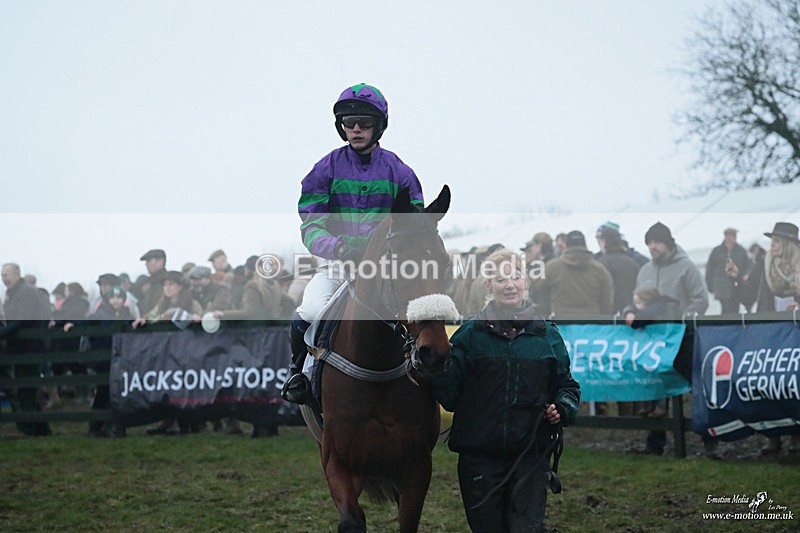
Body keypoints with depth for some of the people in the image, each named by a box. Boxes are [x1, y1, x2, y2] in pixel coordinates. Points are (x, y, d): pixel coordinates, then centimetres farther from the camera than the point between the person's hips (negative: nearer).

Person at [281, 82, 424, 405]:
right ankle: (299, 369, 3)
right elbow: (311, 227, -7)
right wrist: (340, 247, -27)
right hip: (338, 264, -1)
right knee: (309, 312, -26)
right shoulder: (326, 170, 3)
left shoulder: (399, 172, 7)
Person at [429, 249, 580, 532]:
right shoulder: (470, 333, 1)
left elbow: (567, 384, 15)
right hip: (479, 454, 0)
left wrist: (562, 408, -5)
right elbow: (449, 394, -3)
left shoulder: (547, 334, 6)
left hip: (530, 454, 0)